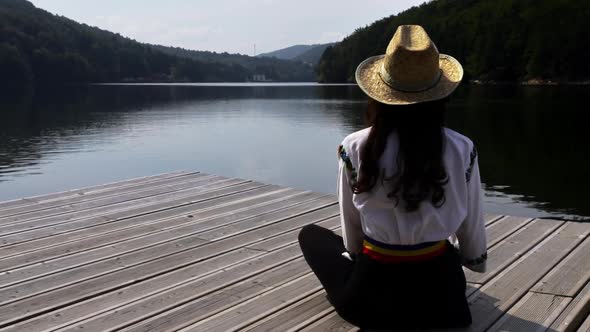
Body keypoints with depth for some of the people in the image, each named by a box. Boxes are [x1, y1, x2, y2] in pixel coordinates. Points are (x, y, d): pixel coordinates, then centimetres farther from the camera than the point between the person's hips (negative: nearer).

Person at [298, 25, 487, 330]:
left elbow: (352, 236, -3)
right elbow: (472, 229, 3)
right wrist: (475, 261, 25)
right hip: (441, 288, 5)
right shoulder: (462, 149, -11)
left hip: (374, 294, -4)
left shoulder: (354, 149, -14)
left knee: (310, 234, 23)